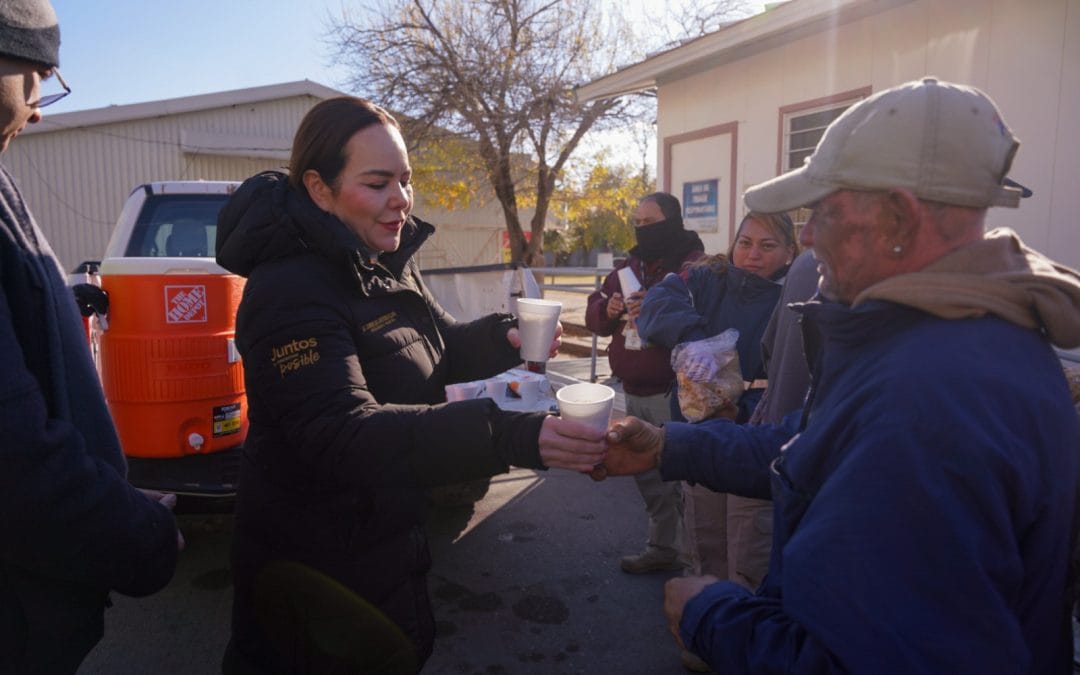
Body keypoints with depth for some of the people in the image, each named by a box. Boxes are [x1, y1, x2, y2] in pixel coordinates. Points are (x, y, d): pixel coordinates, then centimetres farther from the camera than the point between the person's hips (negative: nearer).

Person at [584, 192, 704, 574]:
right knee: (647, 472, 19)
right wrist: (607, 309, -5)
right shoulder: (630, 265, 15)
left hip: (672, 394, -8)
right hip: (635, 391, 8)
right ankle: (663, 547, 36)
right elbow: (594, 315, 17)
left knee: (677, 475, -4)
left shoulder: (694, 265, -9)